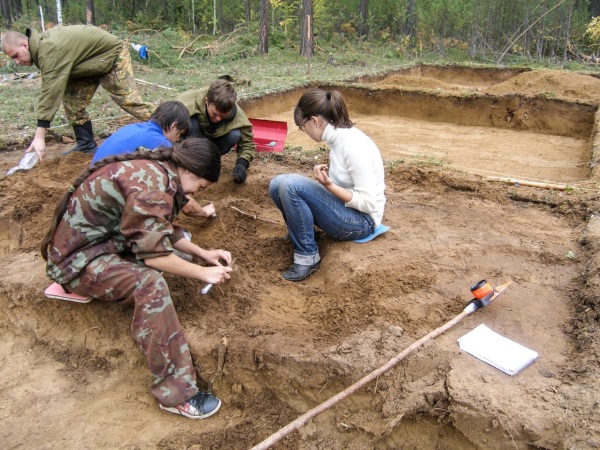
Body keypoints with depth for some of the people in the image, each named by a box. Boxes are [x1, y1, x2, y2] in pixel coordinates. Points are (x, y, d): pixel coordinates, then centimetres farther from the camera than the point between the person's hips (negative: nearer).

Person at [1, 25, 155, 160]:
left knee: (129, 99, -17)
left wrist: (39, 137, -38)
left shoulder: (50, 50, -32)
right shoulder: (41, 43, 0)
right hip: (93, 60, 9)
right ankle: (86, 144, 7)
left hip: (112, 55, -9)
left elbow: (50, 92, -37)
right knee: (72, 98, 2)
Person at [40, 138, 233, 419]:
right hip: (79, 258, -10)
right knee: (150, 283, -32)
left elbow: (161, 232, 15)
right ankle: (176, 394, -28)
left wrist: (203, 253, 9)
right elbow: (153, 252, -25)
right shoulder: (151, 183, -23)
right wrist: (203, 273, -14)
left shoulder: (155, 170, 6)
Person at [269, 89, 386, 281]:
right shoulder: (338, 137, 3)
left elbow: (368, 203, -22)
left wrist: (329, 186, -27)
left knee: (290, 185, -25)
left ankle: (307, 256, -12)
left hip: (361, 220, -8)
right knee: (277, 185, -4)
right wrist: (328, 173, -2)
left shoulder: (352, 145, -23)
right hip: (344, 208, 9)